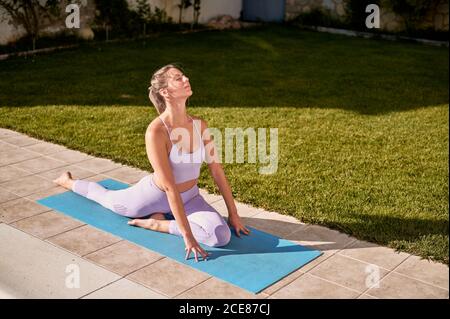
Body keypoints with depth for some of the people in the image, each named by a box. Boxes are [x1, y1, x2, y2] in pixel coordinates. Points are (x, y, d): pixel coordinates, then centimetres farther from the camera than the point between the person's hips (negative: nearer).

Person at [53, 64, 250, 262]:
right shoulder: (156, 131, -33)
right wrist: (187, 235, -35)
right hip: (155, 195, -4)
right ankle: (68, 181, 52)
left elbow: (217, 170, -6)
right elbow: (170, 188, -35)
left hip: (189, 198, 4)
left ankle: (157, 223, -3)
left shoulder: (200, 125, -14)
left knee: (222, 237, -19)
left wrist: (233, 213, -6)